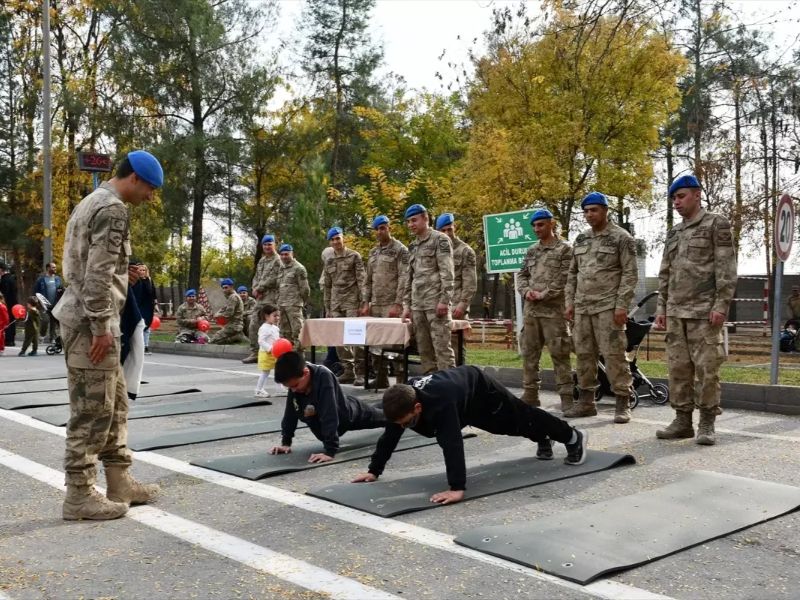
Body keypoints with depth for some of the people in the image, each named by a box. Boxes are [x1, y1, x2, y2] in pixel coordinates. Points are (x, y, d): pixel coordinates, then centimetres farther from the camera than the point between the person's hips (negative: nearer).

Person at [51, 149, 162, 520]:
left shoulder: (92, 202, 20)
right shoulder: (112, 209, -12)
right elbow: (98, 274, -20)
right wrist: (101, 326, -20)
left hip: (84, 317, 11)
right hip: (91, 321, -11)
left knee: (114, 404, 14)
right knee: (92, 410, -4)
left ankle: (119, 482, 21)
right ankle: (79, 496, 3)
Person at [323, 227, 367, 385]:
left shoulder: (354, 256, 0)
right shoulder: (329, 262, 15)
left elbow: (362, 280, -6)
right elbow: (327, 286, 17)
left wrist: (364, 301, -15)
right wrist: (327, 308, 13)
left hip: (352, 301, -5)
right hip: (335, 303, 5)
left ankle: (360, 372, -5)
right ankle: (348, 370, 10)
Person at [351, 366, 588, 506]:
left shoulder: (439, 401, -51)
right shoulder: (401, 402, -29)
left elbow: (452, 443, -57)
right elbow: (390, 436, -18)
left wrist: (457, 488, -61)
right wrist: (374, 470, -16)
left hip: (482, 392, -7)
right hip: (462, 383, 7)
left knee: (522, 420, 15)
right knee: (514, 427, 30)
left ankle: (573, 438, 41)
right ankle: (543, 441, 60)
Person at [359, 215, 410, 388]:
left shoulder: (400, 250, -5)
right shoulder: (373, 252, 16)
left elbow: (404, 279, -12)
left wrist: (398, 304, -18)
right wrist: (366, 302, 8)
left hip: (392, 305, -7)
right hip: (375, 305, 7)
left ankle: (401, 380, -2)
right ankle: (381, 378, 15)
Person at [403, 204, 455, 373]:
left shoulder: (440, 239, -1)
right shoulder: (412, 246, 20)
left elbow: (447, 273, -10)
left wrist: (444, 300, -18)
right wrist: (407, 304, 14)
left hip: (436, 302, -7)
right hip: (418, 304, 7)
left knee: (442, 347, -9)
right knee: (424, 348, 6)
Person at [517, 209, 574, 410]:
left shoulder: (564, 249, 1)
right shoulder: (531, 250, 19)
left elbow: (565, 278, -8)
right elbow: (522, 275, 18)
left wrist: (544, 294, -14)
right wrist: (526, 291, -2)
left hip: (554, 309, -6)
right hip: (531, 309, 6)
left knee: (559, 354, -7)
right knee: (529, 352, 8)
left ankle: (566, 396, -3)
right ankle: (530, 393, 17)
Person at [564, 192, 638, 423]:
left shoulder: (621, 238, -3)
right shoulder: (580, 239, 15)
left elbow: (630, 274, -8)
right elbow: (572, 274, 18)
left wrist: (622, 306, -15)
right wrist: (569, 302, 9)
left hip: (608, 307, -6)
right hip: (582, 307, 6)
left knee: (614, 354, -6)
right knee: (583, 354, 9)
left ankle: (622, 403, 1)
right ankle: (585, 401, 18)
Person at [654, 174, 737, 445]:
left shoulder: (716, 224, 2)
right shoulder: (673, 233, 19)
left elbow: (726, 268, -6)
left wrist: (721, 305, -15)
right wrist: (661, 307, 11)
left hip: (705, 311, -6)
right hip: (675, 312, 6)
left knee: (707, 368, -5)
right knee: (678, 368, 5)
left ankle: (707, 424, 3)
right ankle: (682, 421, 12)